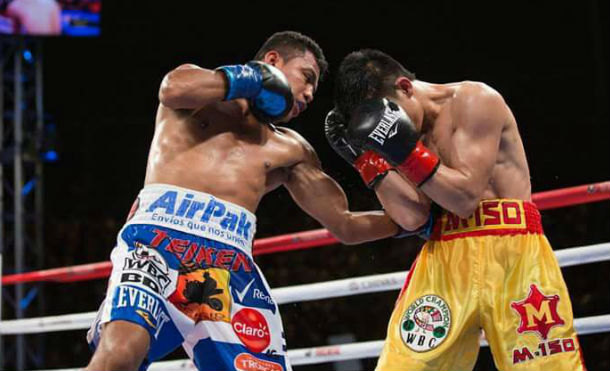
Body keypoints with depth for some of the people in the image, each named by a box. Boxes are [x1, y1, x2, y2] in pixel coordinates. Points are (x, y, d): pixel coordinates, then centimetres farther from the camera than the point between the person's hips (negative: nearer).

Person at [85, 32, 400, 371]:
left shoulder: (291, 149, 30)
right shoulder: (199, 87, 19)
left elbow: (346, 225, 31)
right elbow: (173, 89, -7)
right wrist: (248, 80, 6)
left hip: (232, 265, 5)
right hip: (159, 238, -5)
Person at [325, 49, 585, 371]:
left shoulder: (474, 100, -3)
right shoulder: (404, 135, 15)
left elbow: (466, 196, -10)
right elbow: (413, 217, 0)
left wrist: (405, 150, -14)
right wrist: (364, 157, -1)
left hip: (510, 251, -5)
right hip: (443, 260, 5)